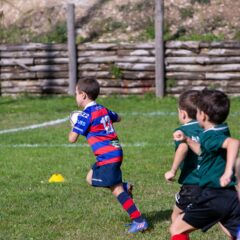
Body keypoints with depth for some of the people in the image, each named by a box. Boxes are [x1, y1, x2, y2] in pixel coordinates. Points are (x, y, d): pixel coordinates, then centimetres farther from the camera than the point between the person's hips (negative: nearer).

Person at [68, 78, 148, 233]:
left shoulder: (86, 115, -12)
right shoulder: (103, 109, 13)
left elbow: (72, 139, -11)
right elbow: (118, 118, 33)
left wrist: (74, 127, 9)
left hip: (107, 156, -9)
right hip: (115, 151, 9)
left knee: (116, 189, -6)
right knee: (91, 178, 20)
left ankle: (139, 221, -10)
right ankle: (125, 187, 8)